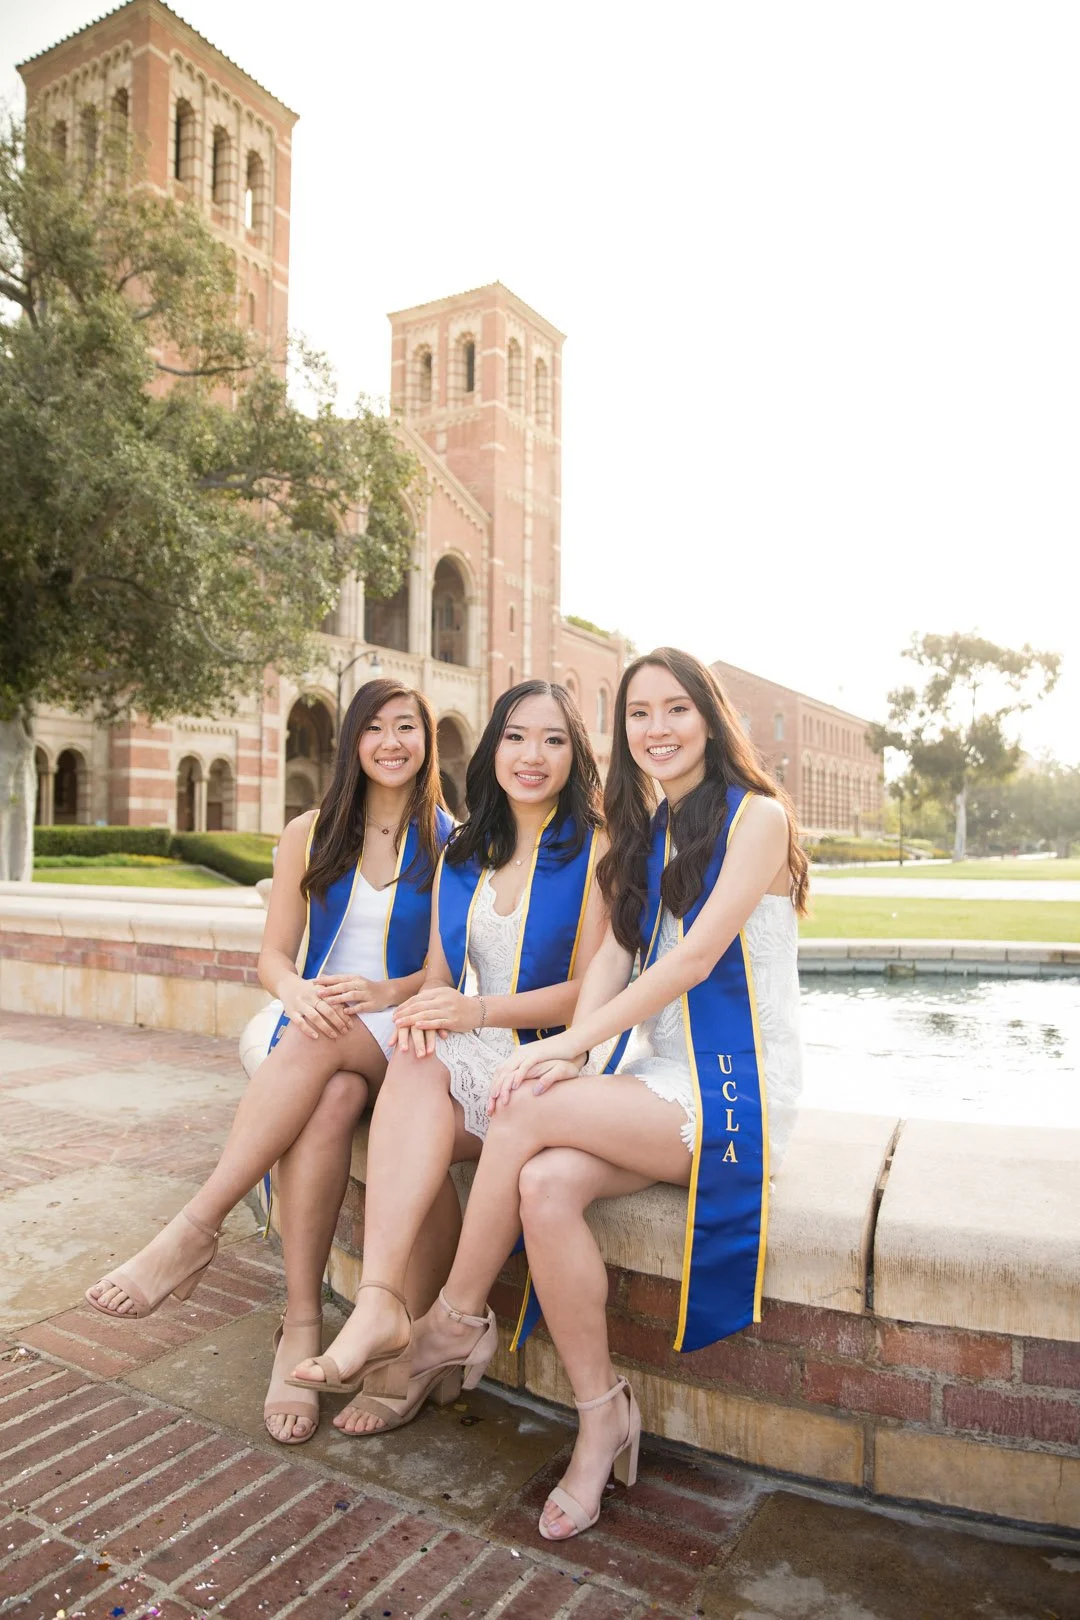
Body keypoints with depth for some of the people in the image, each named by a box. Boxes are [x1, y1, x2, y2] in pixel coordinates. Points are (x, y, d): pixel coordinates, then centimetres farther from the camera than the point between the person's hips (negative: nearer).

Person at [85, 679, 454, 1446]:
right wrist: (298, 992, -16)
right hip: (315, 1031, 2)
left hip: (403, 1037, -2)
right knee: (331, 1099, -34)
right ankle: (301, 1326, -28)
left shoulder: (451, 842, 4)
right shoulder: (311, 834, 11)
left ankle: (196, 1230, -28)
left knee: (323, 1040, -36)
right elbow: (274, 956, 7)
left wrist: (387, 993, -17)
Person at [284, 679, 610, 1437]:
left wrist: (479, 1011, -20)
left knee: (418, 1076, -29)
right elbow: (438, 971, 13)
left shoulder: (593, 847, -3)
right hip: (468, 1057, 5)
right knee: (414, 1064, -29)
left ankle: (385, 1307, -19)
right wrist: (428, 1006, -12)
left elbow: (591, 989, -9)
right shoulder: (463, 851, 14)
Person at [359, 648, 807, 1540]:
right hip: (657, 1079, 6)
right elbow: (614, 951, 6)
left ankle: (454, 1320, -1)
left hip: (737, 1090, -6)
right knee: (545, 1185, -22)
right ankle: (603, 1415, -4)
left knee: (528, 1113, -23)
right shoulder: (645, 831, 16)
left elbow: (695, 958, -16)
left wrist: (568, 1045, -18)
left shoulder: (755, 816, -6)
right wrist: (574, 1058, -12)